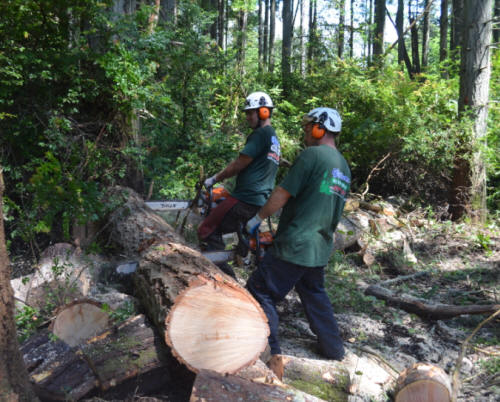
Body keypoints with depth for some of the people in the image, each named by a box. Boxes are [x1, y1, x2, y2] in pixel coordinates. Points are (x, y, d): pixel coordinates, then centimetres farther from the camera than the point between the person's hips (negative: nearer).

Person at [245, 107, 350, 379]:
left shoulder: (312, 155, -13)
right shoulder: (343, 168, 14)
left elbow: (282, 194, -12)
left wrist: (257, 219, 1)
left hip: (295, 246, -9)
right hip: (320, 250, 9)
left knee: (260, 293, 0)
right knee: (315, 296, 25)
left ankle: (273, 355, -2)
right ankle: (334, 350, 33)